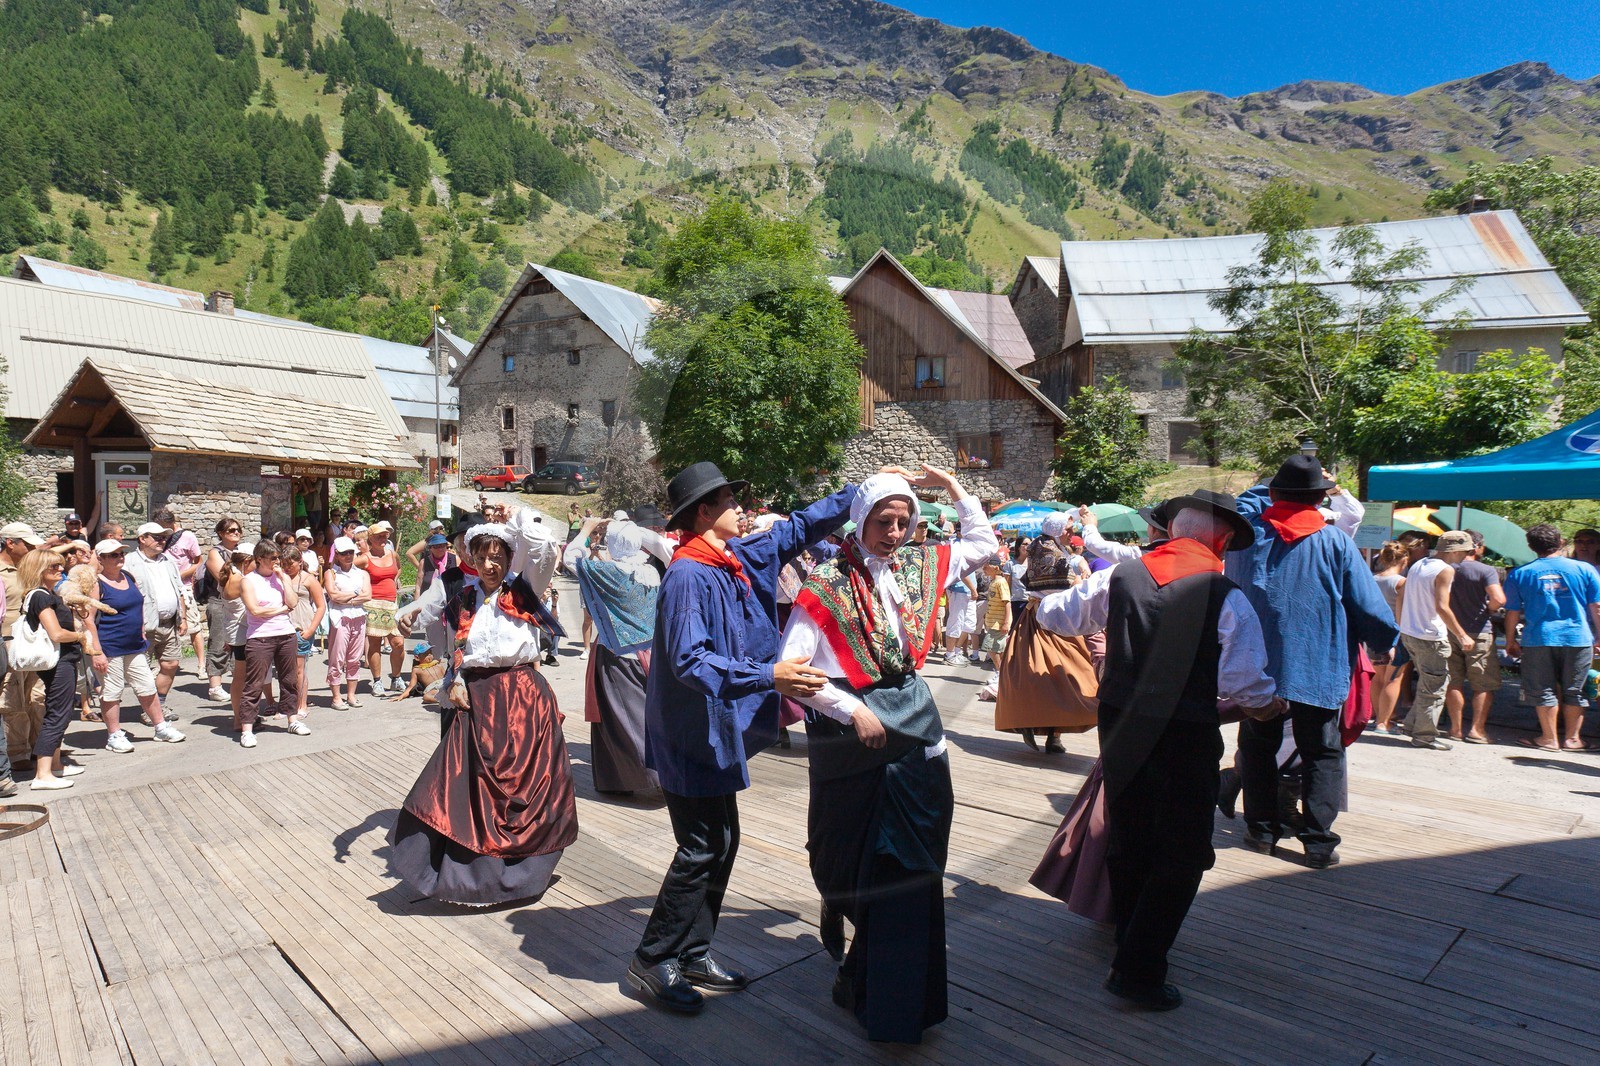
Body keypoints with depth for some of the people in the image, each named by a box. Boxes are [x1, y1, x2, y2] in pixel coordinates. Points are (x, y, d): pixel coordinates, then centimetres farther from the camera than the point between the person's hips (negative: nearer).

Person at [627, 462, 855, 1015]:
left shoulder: (742, 558, 5)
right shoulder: (688, 576, -20)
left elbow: (798, 528, 15)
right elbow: (689, 662, -27)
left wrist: (861, 491, 13)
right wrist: (767, 676, -34)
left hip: (718, 730, 9)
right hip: (691, 735, -9)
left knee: (722, 842, 15)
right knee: (701, 849, -2)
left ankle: (692, 953, 29)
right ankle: (652, 961, 15)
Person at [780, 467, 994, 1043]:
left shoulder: (921, 564, 4)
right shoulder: (828, 583, -12)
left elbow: (983, 545, 19)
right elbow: (792, 664, -15)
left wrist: (954, 487, 11)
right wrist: (852, 711, -17)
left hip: (914, 721, 5)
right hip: (850, 728, -5)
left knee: (910, 855, 8)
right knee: (847, 844, 10)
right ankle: (835, 905, 44)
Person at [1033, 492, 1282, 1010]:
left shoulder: (1118, 577, -3)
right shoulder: (1227, 598, -14)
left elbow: (1052, 615, 7)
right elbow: (1245, 685, -14)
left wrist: (1044, 604, 30)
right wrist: (1273, 702, 8)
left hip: (1121, 729, 5)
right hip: (1187, 739, -5)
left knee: (1129, 841, 21)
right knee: (1182, 856, 9)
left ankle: (1130, 942, 39)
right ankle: (1138, 971, 8)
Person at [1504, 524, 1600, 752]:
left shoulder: (1519, 574, -1)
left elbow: (1512, 612, 2)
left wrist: (1510, 641, 12)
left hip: (1539, 639, -1)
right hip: (1578, 639, 1)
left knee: (1544, 691, 7)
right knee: (1574, 691, 12)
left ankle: (1549, 738, 11)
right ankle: (1571, 738, 19)